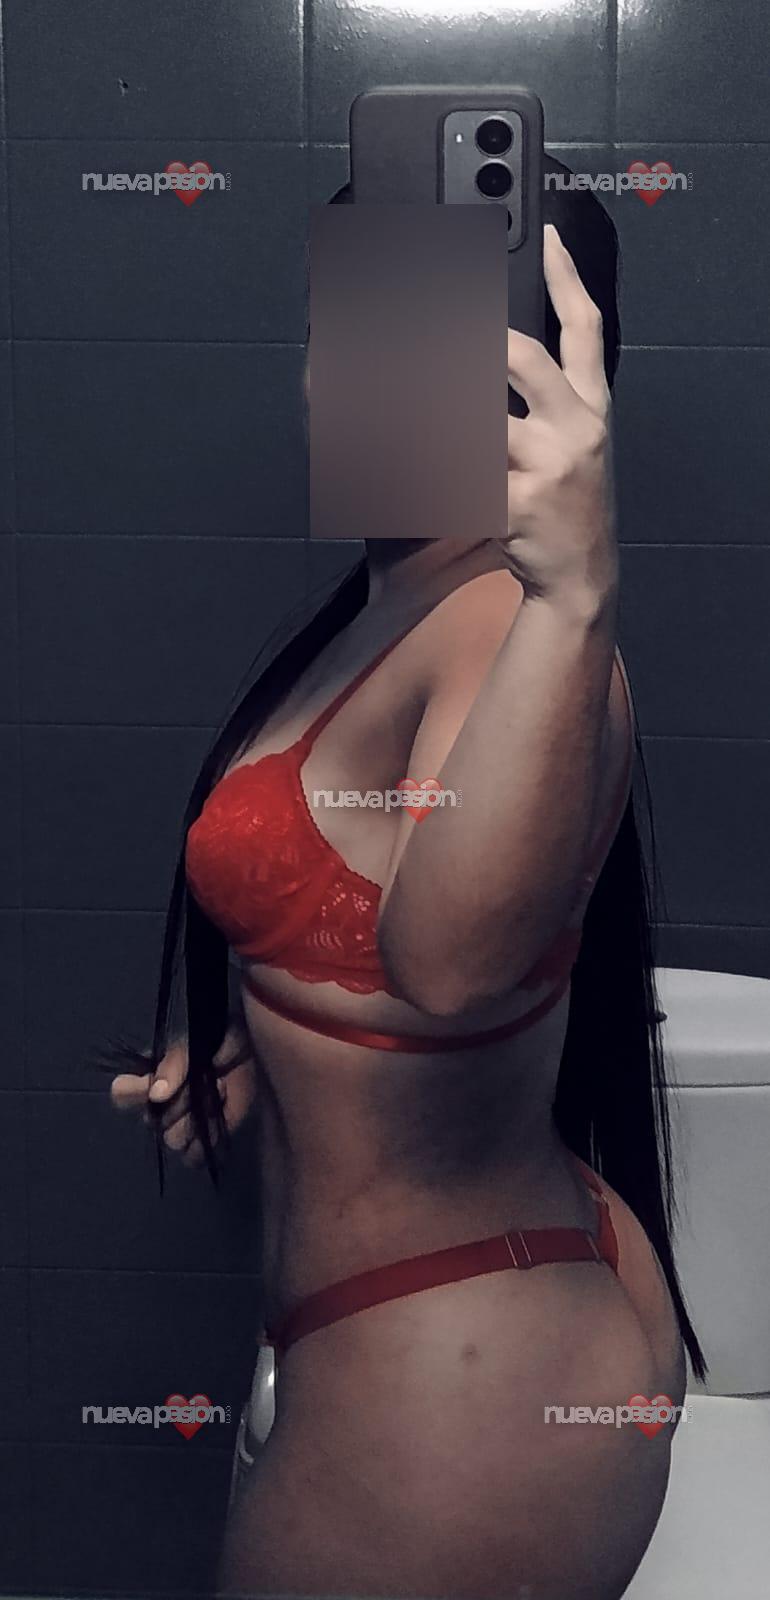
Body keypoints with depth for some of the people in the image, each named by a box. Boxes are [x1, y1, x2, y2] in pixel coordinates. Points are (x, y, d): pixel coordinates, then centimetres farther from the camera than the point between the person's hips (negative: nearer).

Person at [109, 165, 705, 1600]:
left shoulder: (516, 626, -25)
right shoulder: (402, 605, 7)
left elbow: (452, 958, -44)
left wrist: (575, 603, -55)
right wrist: (267, 1043, 8)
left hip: (457, 1396, -10)